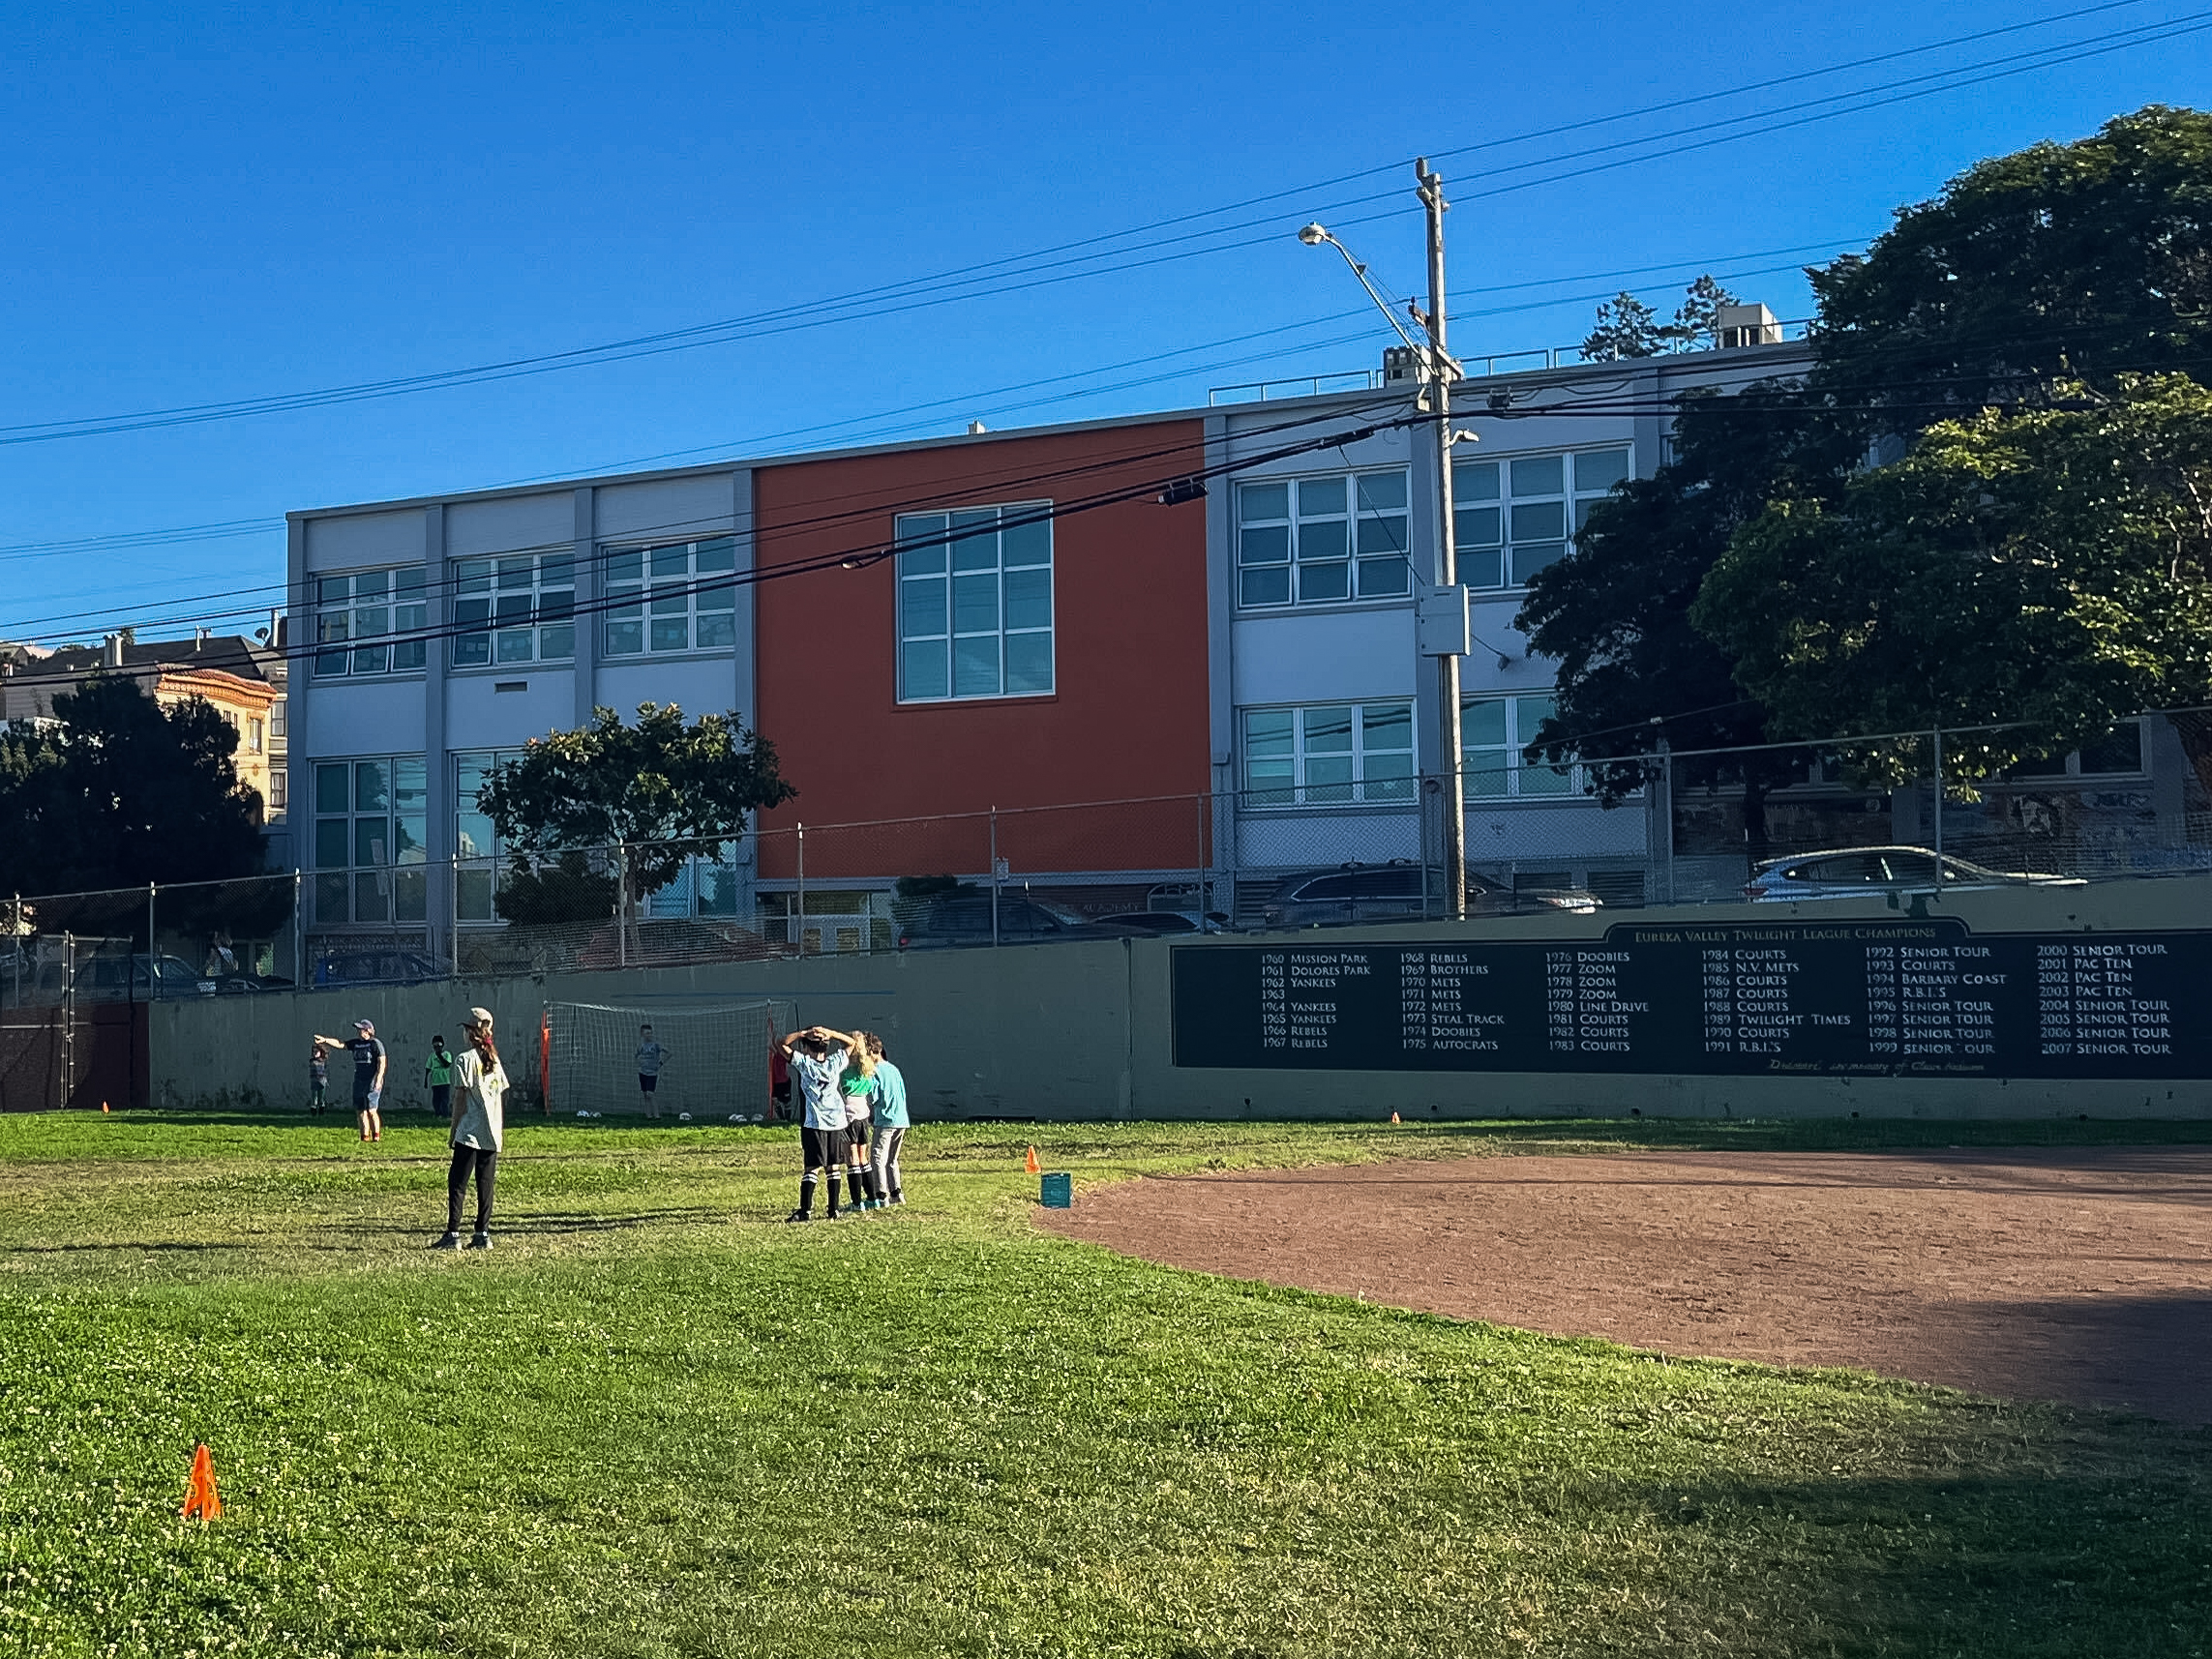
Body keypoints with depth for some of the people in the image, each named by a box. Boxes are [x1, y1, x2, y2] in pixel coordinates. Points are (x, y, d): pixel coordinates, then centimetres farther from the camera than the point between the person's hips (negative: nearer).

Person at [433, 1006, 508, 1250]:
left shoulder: (465, 1059, -8)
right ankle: (483, 1235, 8)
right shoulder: (494, 1059, 11)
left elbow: (461, 1098, -9)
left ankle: (453, 1234, -7)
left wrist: (453, 1130, -3)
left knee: (457, 1183, -2)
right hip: (492, 1133, 6)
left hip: (470, 1133, -6)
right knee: (486, 1184, 9)